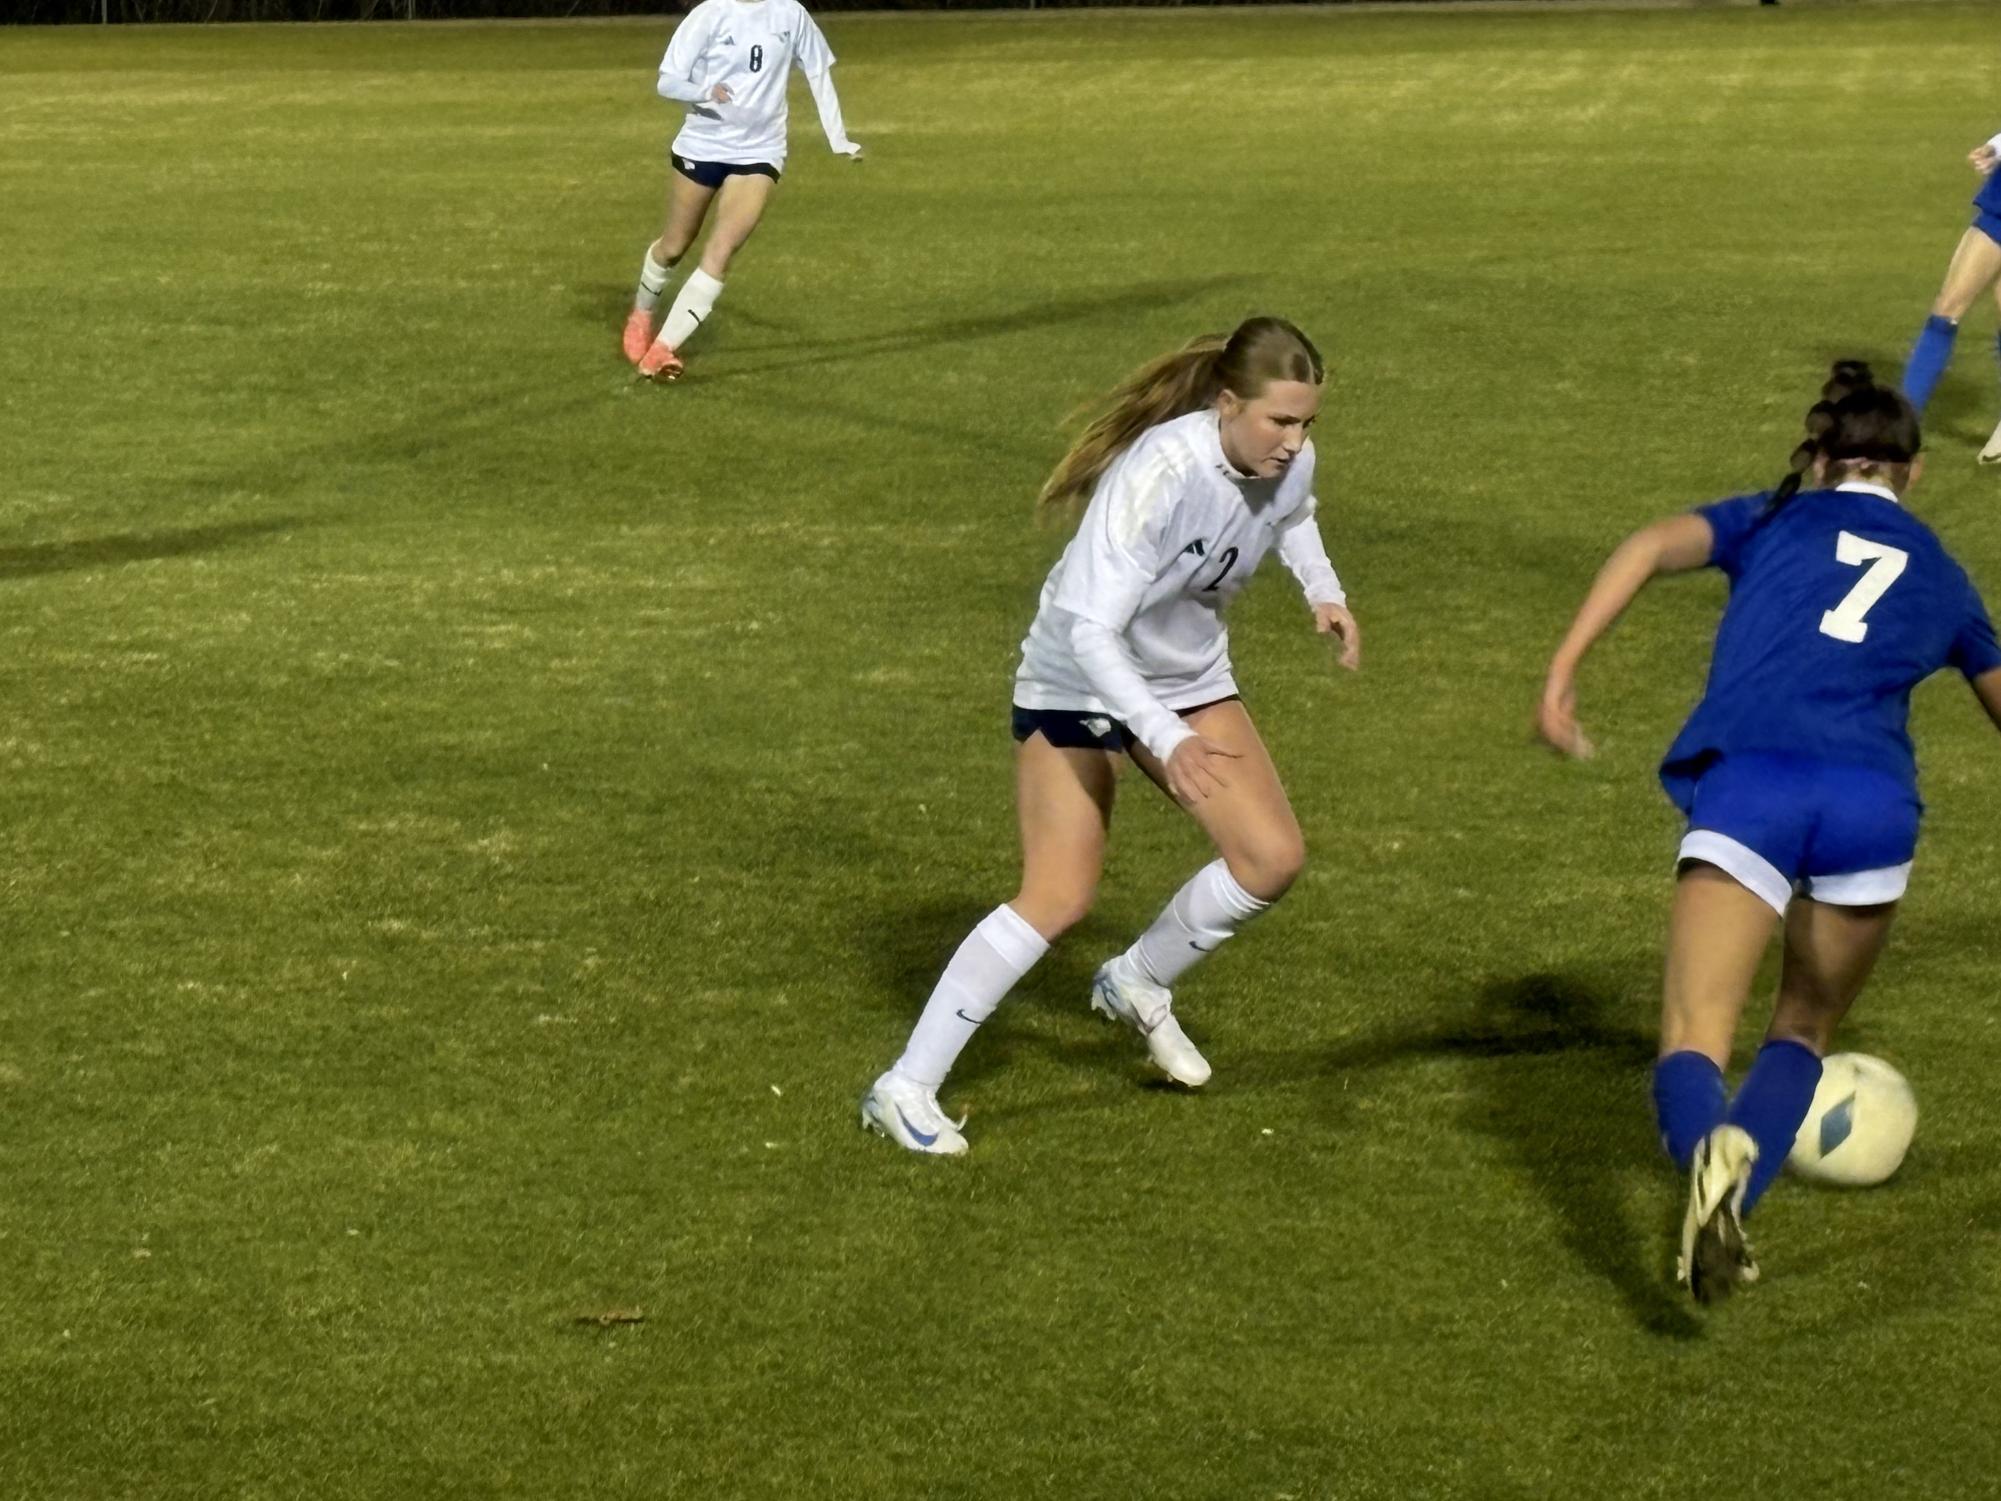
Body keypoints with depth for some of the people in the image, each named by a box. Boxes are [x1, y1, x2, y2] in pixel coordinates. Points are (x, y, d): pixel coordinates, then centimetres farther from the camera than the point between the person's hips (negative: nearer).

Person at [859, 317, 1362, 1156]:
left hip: (1189, 680, 7)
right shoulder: (1160, 473, -35)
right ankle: (905, 1092, -6)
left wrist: (1323, 590, -2)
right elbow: (1091, 627, -38)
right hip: (1079, 679, -7)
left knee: (1273, 858, -3)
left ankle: (1138, 987, 24)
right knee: (1058, 900, -13)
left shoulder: (1289, 460, -13)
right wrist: (1165, 740, -47)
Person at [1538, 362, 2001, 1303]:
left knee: (1692, 1043, -2)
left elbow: (1651, 548, 4)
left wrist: (1561, 676, -1)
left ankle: (1710, 1153, -38)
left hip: (1748, 784, -2)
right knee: (1804, 1030, 21)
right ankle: (1731, 1198, -5)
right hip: (1875, 798, 2)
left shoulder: (1775, 519, 23)